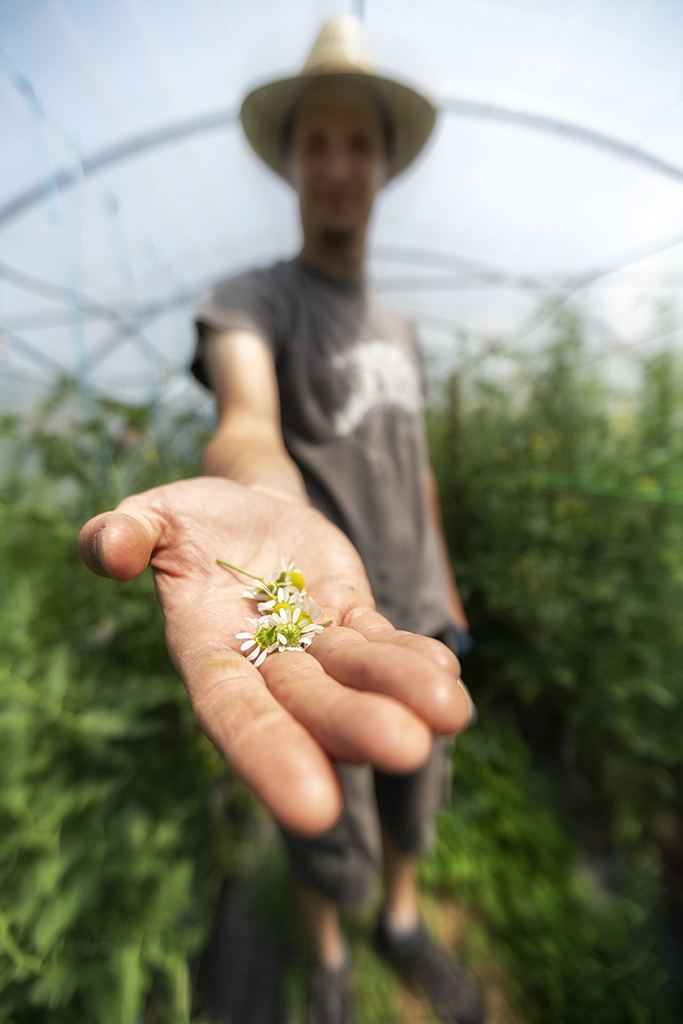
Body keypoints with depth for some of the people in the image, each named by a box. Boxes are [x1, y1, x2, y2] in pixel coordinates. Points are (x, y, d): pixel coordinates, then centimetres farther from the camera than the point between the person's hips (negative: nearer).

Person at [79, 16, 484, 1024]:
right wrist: (266, 507, -51)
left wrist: (444, 579, 16)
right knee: (330, 839, 19)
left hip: (418, 613, 7)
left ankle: (402, 923, 61)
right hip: (325, 604, -6)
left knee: (414, 804, 28)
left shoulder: (400, 326, 13)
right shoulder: (250, 299, -6)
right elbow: (248, 418, -29)